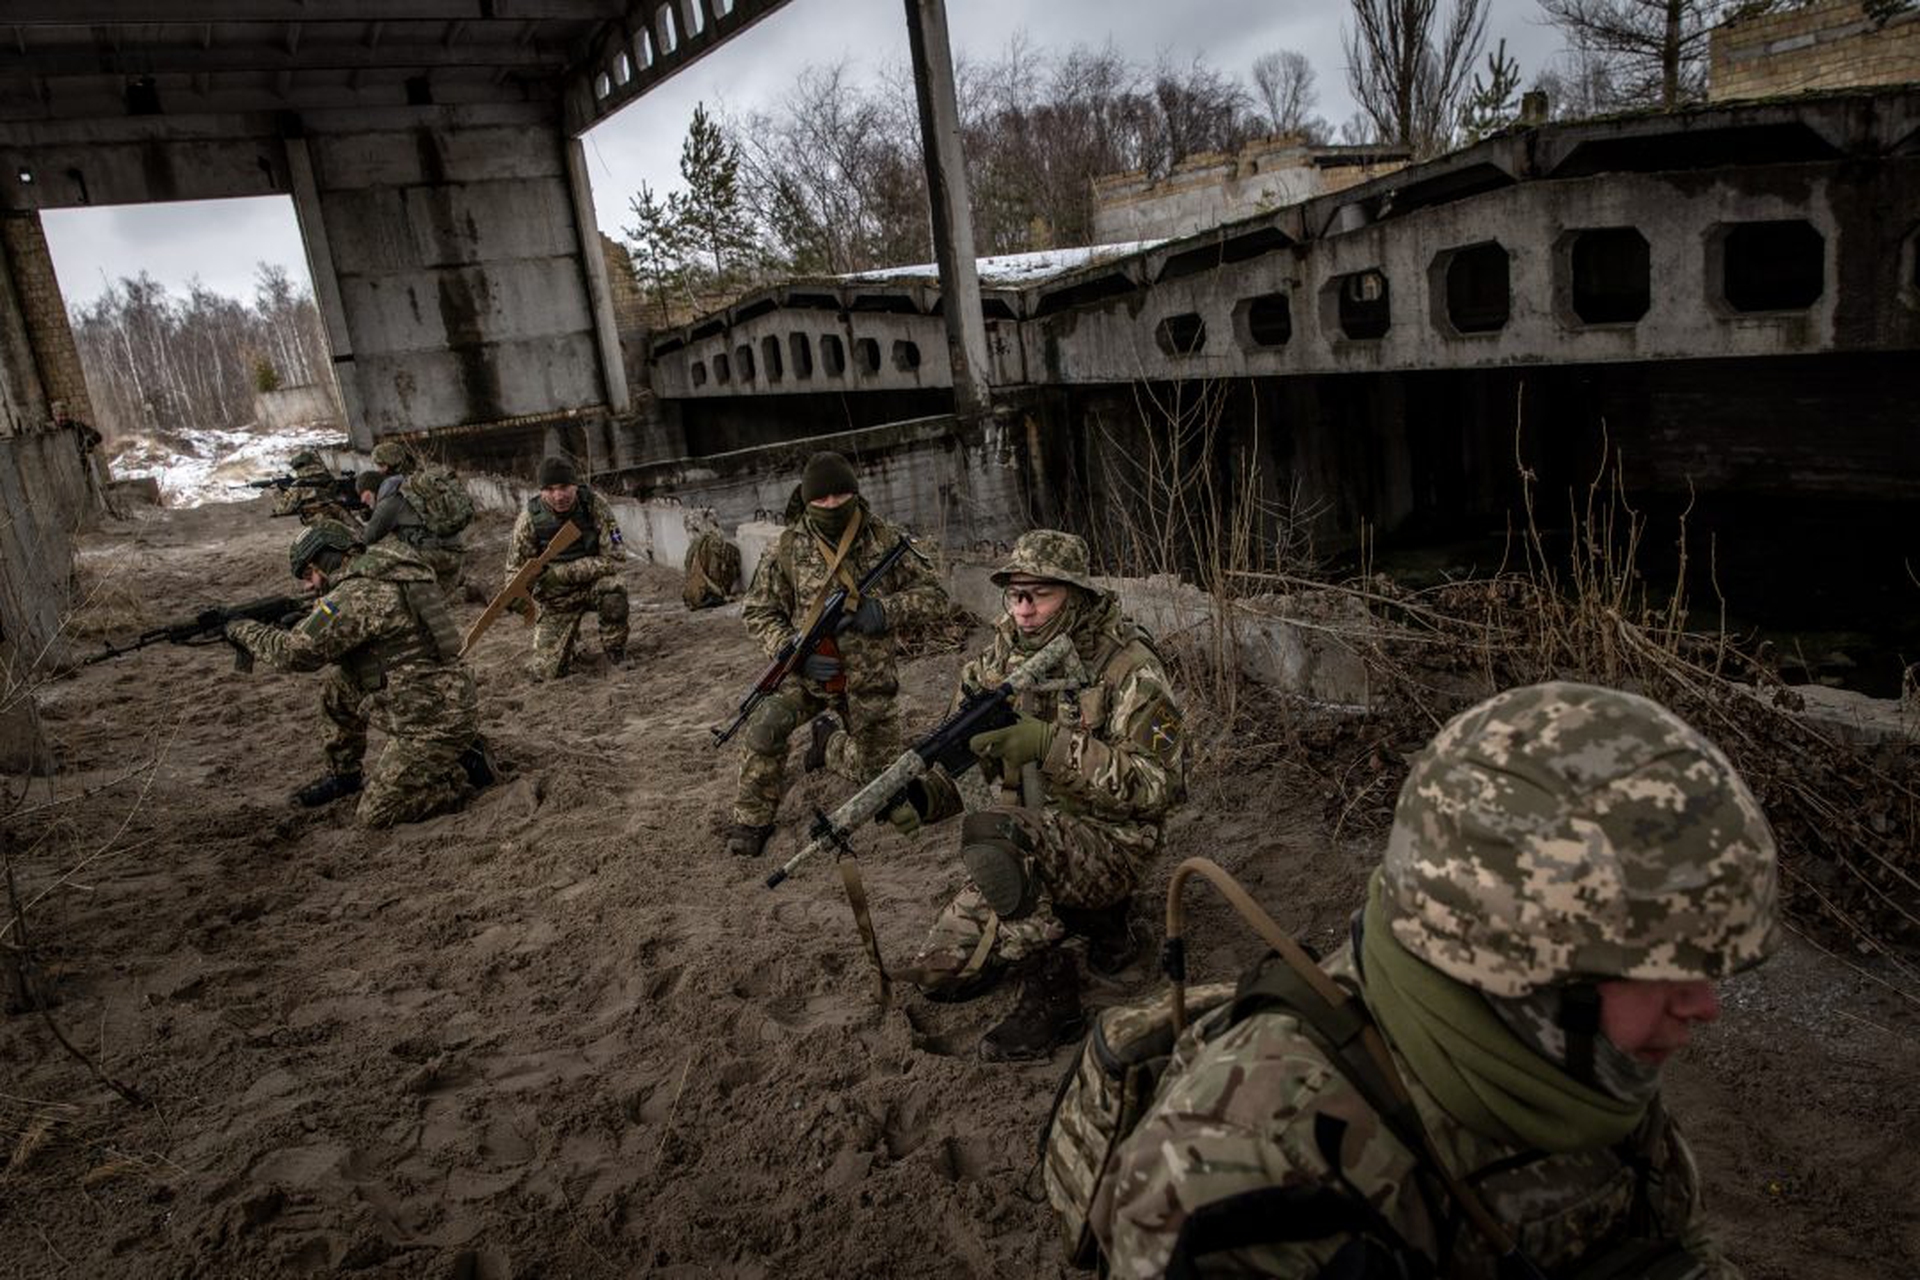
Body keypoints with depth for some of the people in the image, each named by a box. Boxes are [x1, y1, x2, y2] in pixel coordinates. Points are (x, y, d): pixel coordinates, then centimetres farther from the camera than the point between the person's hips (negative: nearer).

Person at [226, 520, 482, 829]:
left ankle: (459, 771, 6)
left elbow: (296, 652, -13)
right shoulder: (386, 575, 12)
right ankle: (343, 775, 27)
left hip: (435, 720, -9)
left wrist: (245, 630, 2)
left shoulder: (357, 594, -16)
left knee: (374, 815, -2)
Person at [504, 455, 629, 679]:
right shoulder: (530, 518, -13)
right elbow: (516, 568, -1)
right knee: (547, 672, -7)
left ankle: (615, 650, -10)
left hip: (593, 582, -1)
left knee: (612, 587, -37)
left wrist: (565, 572, -27)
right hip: (556, 597, 1)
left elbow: (615, 558, -20)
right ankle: (568, 647, 31)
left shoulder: (595, 505, -17)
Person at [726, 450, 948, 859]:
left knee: (878, 771, 11)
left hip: (869, 676, 1)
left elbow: (934, 595, -4)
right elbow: (757, 611, -3)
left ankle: (829, 740, 42)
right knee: (763, 729, -27)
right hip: (808, 670, -1)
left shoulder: (885, 540, -7)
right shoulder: (788, 549, -8)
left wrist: (885, 611, -22)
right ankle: (752, 821, -6)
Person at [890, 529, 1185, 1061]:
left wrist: (1052, 746, -34)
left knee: (991, 833, -36)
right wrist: (919, 792, -20)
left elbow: (1156, 785, -24)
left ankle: (1050, 993, -16)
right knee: (939, 973, 4)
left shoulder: (1129, 667, -16)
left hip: (1108, 842, -7)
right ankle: (1080, 915, 19)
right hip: (1029, 846, 7)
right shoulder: (1001, 659, 2)